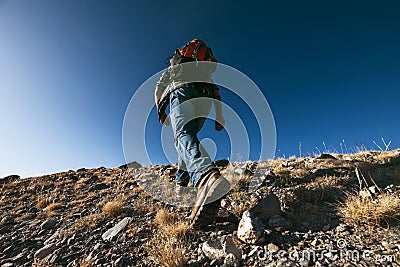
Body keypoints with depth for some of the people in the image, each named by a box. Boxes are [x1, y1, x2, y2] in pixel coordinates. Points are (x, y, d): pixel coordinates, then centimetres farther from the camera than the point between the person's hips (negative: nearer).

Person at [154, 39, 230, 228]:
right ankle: (181, 179, 15)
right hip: (205, 99, 4)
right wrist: (220, 117, 20)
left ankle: (206, 177, -57)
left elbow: (158, 90, 26)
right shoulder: (205, 71, 42)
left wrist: (160, 112, 32)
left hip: (181, 92, -4)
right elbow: (216, 92, 27)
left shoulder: (171, 70, 39)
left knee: (184, 136, -27)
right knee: (188, 136, 19)